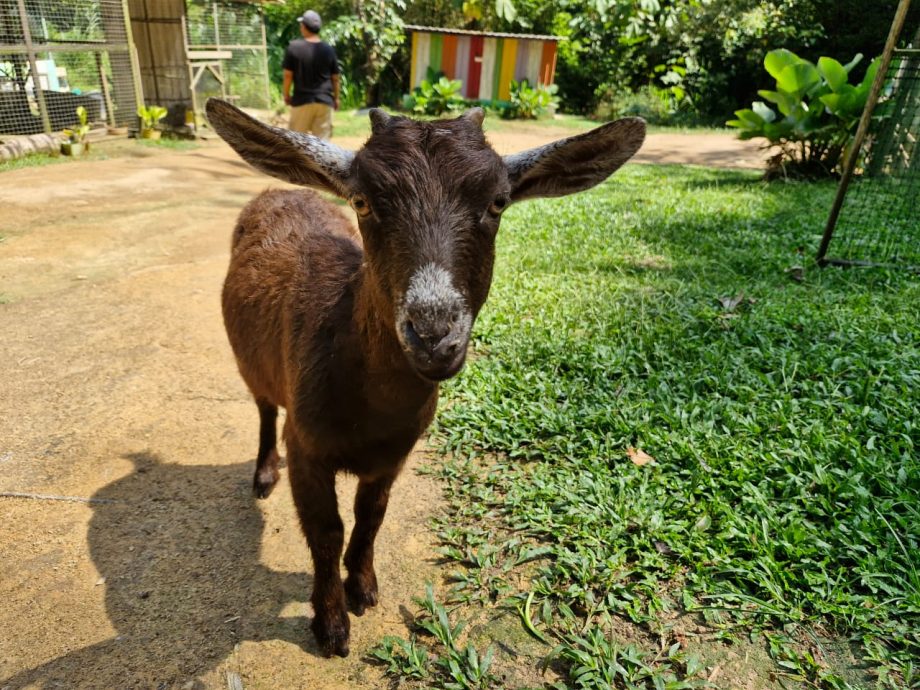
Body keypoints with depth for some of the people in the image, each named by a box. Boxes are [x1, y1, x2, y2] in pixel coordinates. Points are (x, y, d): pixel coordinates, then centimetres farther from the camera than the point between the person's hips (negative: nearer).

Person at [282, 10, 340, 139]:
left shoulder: (294, 47, -6)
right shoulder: (329, 49, 0)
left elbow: (288, 75, -5)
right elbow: (335, 78, 5)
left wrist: (286, 94, 10)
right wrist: (336, 98, 19)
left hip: (302, 101, -1)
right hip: (325, 101, 1)